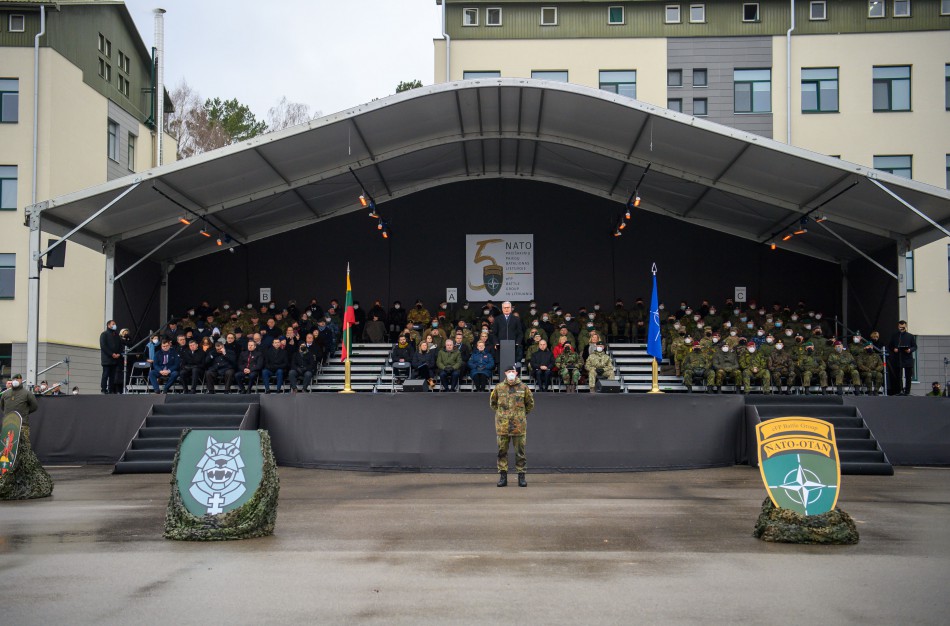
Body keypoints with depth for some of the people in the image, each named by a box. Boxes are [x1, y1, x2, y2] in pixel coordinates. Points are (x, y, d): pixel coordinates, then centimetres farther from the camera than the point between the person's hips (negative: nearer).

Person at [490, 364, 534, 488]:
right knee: (502, 451, 4)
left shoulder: (523, 387, 2)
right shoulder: (498, 388, 4)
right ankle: (503, 476, 10)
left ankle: (521, 476, 10)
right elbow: (492, 402, 20)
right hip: (502, 425, 1)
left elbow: (530, 403, 15)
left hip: (519, 425, -1)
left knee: (520, 452, 3)